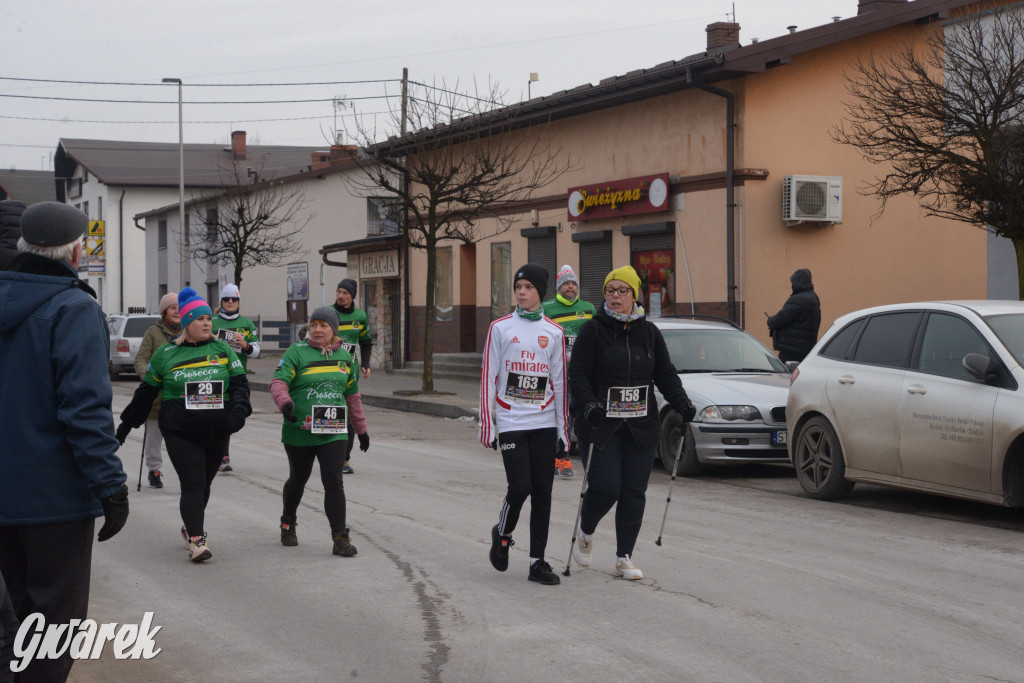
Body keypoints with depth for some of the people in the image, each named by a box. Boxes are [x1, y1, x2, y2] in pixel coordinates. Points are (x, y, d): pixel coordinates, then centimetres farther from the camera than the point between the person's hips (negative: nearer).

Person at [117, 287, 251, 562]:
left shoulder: (223, 350, 8)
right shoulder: (166, 354, 4)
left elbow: (239, 382, 7)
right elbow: (146, 392, 12)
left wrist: (240, 408, -13)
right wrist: (126, 424, 16)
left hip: (218, 433, 3)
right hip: (181, 433, -3)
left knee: (204, 483, 11)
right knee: (192, 484, -11)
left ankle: (190, 528, 31)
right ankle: (197, 540, -15)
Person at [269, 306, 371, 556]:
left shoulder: (344, 357, 11)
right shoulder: (296, 353, -3)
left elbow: (352, 395, 19)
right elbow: (278, 381, -14)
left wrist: (361, 429, 22)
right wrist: (284, 402, -35)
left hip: (333, 433, 2)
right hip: (299, 432, -2)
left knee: (334, 483, -8)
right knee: (298, 481, 15)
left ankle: (340, 537, -8)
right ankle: (288, 524, 39)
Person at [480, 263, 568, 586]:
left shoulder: (553, 332, 8)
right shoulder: (500, 328, 2)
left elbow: (559, 381, 10)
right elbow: (488, 378, 2)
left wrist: (563, 430, 7)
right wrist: (487, 424, -3)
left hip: (544, 424, 2)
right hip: (511, 423, -2)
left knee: (542, 493, 1)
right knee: (520, 488, -11)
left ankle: (537, 561, 9)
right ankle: (502, 536, 19)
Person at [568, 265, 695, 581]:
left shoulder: (649, 332, 10)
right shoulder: (592, 330, -2)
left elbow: (665, 374, 13)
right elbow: (577, 373, -8)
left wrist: (682, 403, -3)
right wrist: (588, 404, -24)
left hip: (641, 426, 4)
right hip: (601, 425, -4)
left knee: (635, 492, 2)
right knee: (605, 487, -12)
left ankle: (624, 558, 11)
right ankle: (585, 531, 19)